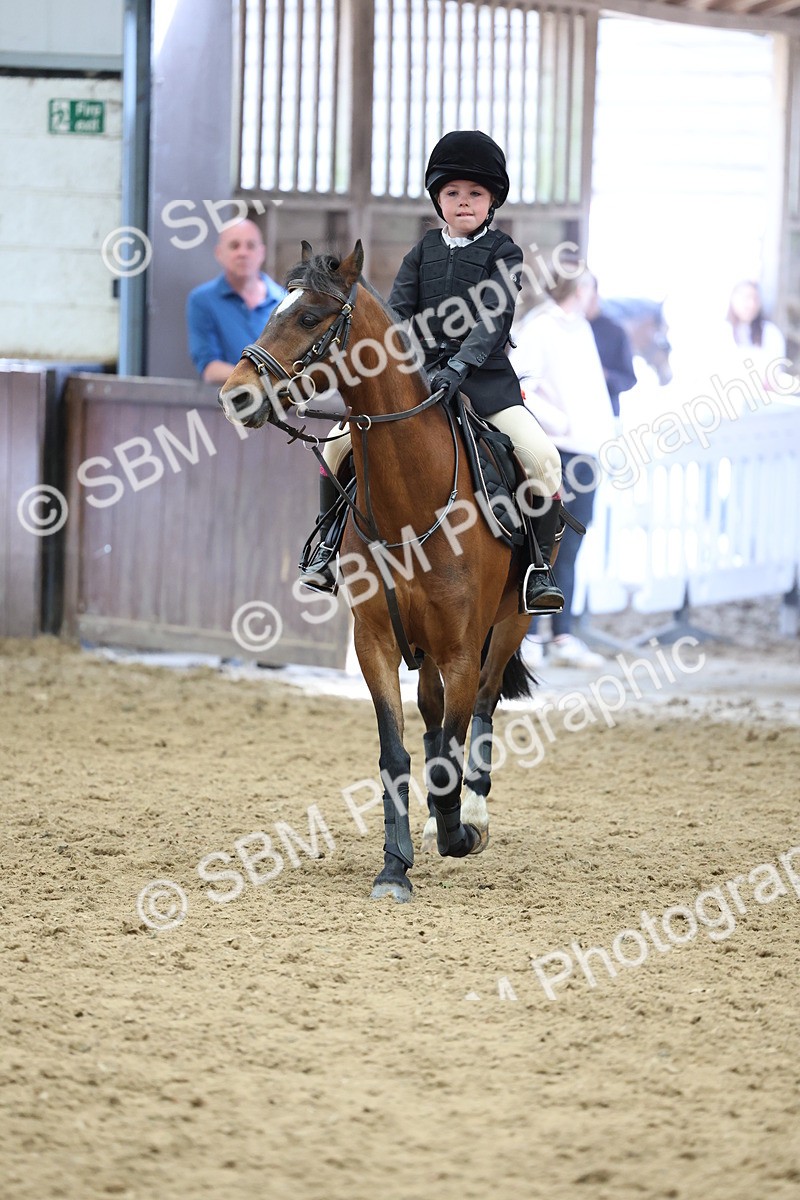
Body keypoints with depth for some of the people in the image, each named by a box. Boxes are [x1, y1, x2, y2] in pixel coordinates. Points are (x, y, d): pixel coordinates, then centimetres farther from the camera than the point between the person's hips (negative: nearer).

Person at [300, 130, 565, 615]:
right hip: (419, 374, 3)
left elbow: (494, 317, -11)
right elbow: (398, 311, 5)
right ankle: (330, 543, 7)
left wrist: (459, 367, -26)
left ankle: (541, 566, -14)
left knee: (542, 457, -24)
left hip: (485, 377, -3)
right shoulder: (425, 250, 12)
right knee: (340, 442, -8)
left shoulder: (503, 252, 1)